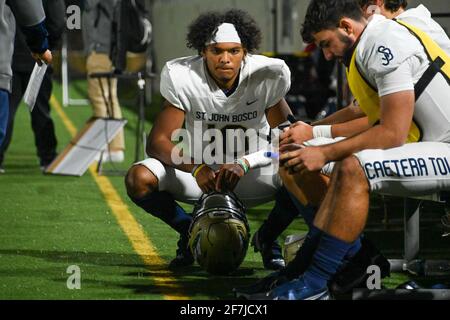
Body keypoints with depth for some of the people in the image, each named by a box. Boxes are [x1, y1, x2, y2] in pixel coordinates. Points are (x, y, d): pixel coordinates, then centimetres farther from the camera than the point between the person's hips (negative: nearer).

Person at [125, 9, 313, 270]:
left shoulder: (269, 75, -18)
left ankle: (267, 238, 3)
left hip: (253, 173, 0)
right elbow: (158, 143, -19)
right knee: (139, 179, -26)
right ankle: (189, 232, 5)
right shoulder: (182, 77, -18)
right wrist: (196, 168, -38)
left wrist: (244, 164, -32)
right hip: (201, 168, 0)